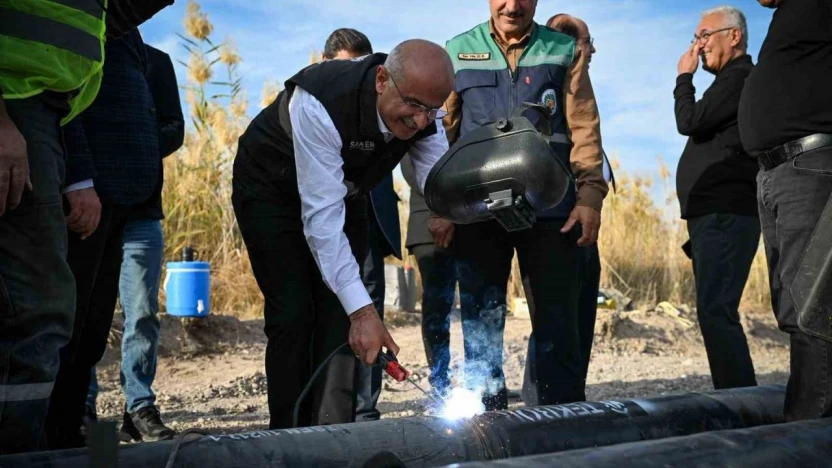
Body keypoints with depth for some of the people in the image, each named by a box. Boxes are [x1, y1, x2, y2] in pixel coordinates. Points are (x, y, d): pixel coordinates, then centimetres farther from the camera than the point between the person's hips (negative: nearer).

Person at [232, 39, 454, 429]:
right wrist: (363, 309, -47)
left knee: (340, 315, -2)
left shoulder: (424, 117, -21)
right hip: (271, 188, -5)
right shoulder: (320, 103, -40)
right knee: (293, 316, -11)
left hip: (343, 189, 5)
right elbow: (322, 214, -42)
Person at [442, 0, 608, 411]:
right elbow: (441, 131, 6)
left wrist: (590, 194, -9)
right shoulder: (458, 52, 9)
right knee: (481, 323, 5)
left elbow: (584, 128, 3)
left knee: (556, 323, 2)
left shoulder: (565, 51, 10)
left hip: (550, 207, 0)